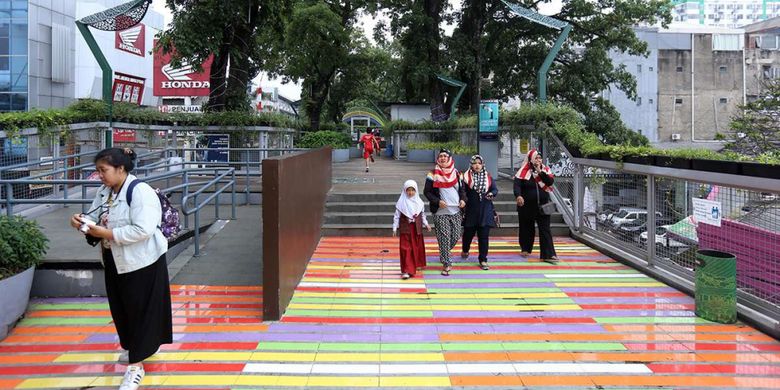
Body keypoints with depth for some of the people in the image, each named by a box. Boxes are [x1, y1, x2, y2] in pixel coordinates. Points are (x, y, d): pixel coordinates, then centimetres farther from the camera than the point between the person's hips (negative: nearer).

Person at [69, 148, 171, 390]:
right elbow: (96, 217, 12)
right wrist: (83, 222, -12)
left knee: (140, 309, 0)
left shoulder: (140, 191, -22)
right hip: (114, 261, 9)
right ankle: (136, 346, 41)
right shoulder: (104, 191, 6)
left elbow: (143, 230, -30)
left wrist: (107, 234, -26)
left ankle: (136, 364, 6)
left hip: (141, 262, -9)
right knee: (121, 307, 19)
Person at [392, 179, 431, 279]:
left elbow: (423, 215, 14)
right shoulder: (401, 203, -5)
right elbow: (397, 216, -3)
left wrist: (426, 224, 6)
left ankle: (417, 264, 37)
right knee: (406, 249, -9)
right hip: (405, 229, -3)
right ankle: (406, 270, -11)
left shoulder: (419, 202, 4)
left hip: (417, 229, 3)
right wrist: (394, 228, -5)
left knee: (417, 247, 14)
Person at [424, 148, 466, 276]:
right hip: (440, 212, -4)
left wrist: (463, 199, -2)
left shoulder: (456, 173, 10)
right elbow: (427, 192, -2)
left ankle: (444, 254, 32)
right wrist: (437, 201, -16)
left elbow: (462, 189, 18)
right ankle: (446, 264, 1)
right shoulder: (433, 175, -2)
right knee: (444, 238, -6)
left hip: (455, 211, 4)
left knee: (456, 236, 5)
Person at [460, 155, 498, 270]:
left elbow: (495, 189, 4)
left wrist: (491, 193, -16)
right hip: (471, 210, -1)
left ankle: (483, 260, 6)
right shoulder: (466, 177, -1)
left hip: (485, 210, 1)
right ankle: (465, 250, 44)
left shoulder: (488, 176, 7)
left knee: (484, 236, -1)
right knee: (469, 232, 13)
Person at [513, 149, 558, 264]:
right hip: (526, 206, -1)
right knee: (526, 228, 13)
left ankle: (548, 255, -7)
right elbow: (517, 184, -15)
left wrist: (540, 172, -18)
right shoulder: (524, 171, -4)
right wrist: (518, 195, -33)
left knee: (545, 230, -4)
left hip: (542, 205, 1)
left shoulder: (545, 170, 4)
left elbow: (550, 182, -11)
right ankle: (525, 248, 34)